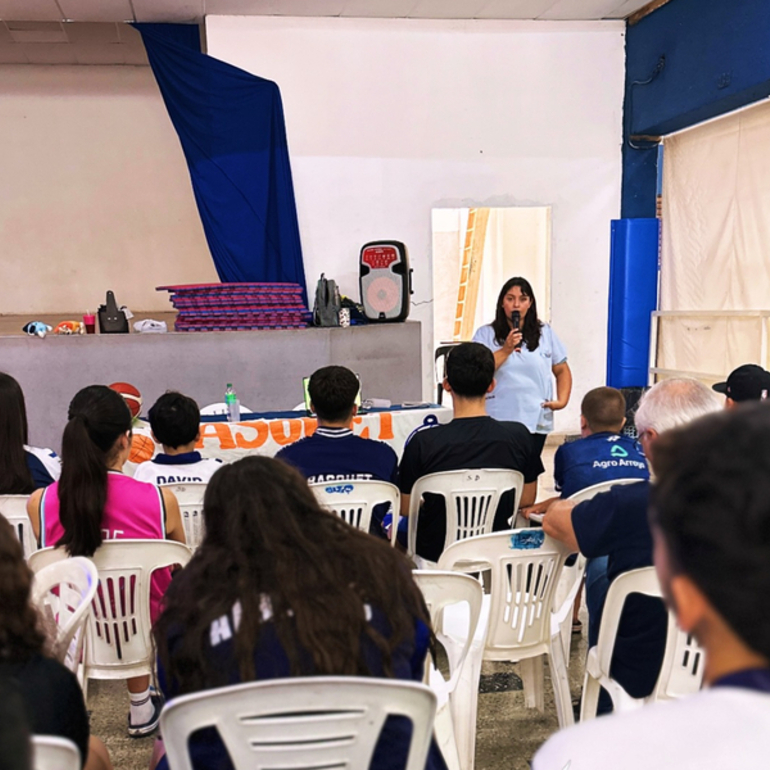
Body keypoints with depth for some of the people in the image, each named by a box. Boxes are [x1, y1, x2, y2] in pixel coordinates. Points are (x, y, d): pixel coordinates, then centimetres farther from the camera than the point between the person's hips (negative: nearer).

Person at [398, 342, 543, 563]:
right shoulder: (519, 437, -15)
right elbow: (526, 501, -1)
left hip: (434, 551, -3)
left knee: (396, 525, 29)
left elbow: (405, 508, -8)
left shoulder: (423, 442, -21)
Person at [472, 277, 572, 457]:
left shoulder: (546, 333, 11)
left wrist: (562, 400, 0)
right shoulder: (486, 334, 4)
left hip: (536, 421, 2)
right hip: (497, 422, -2)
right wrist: (506, 350, -13)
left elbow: (562, 371, 15)